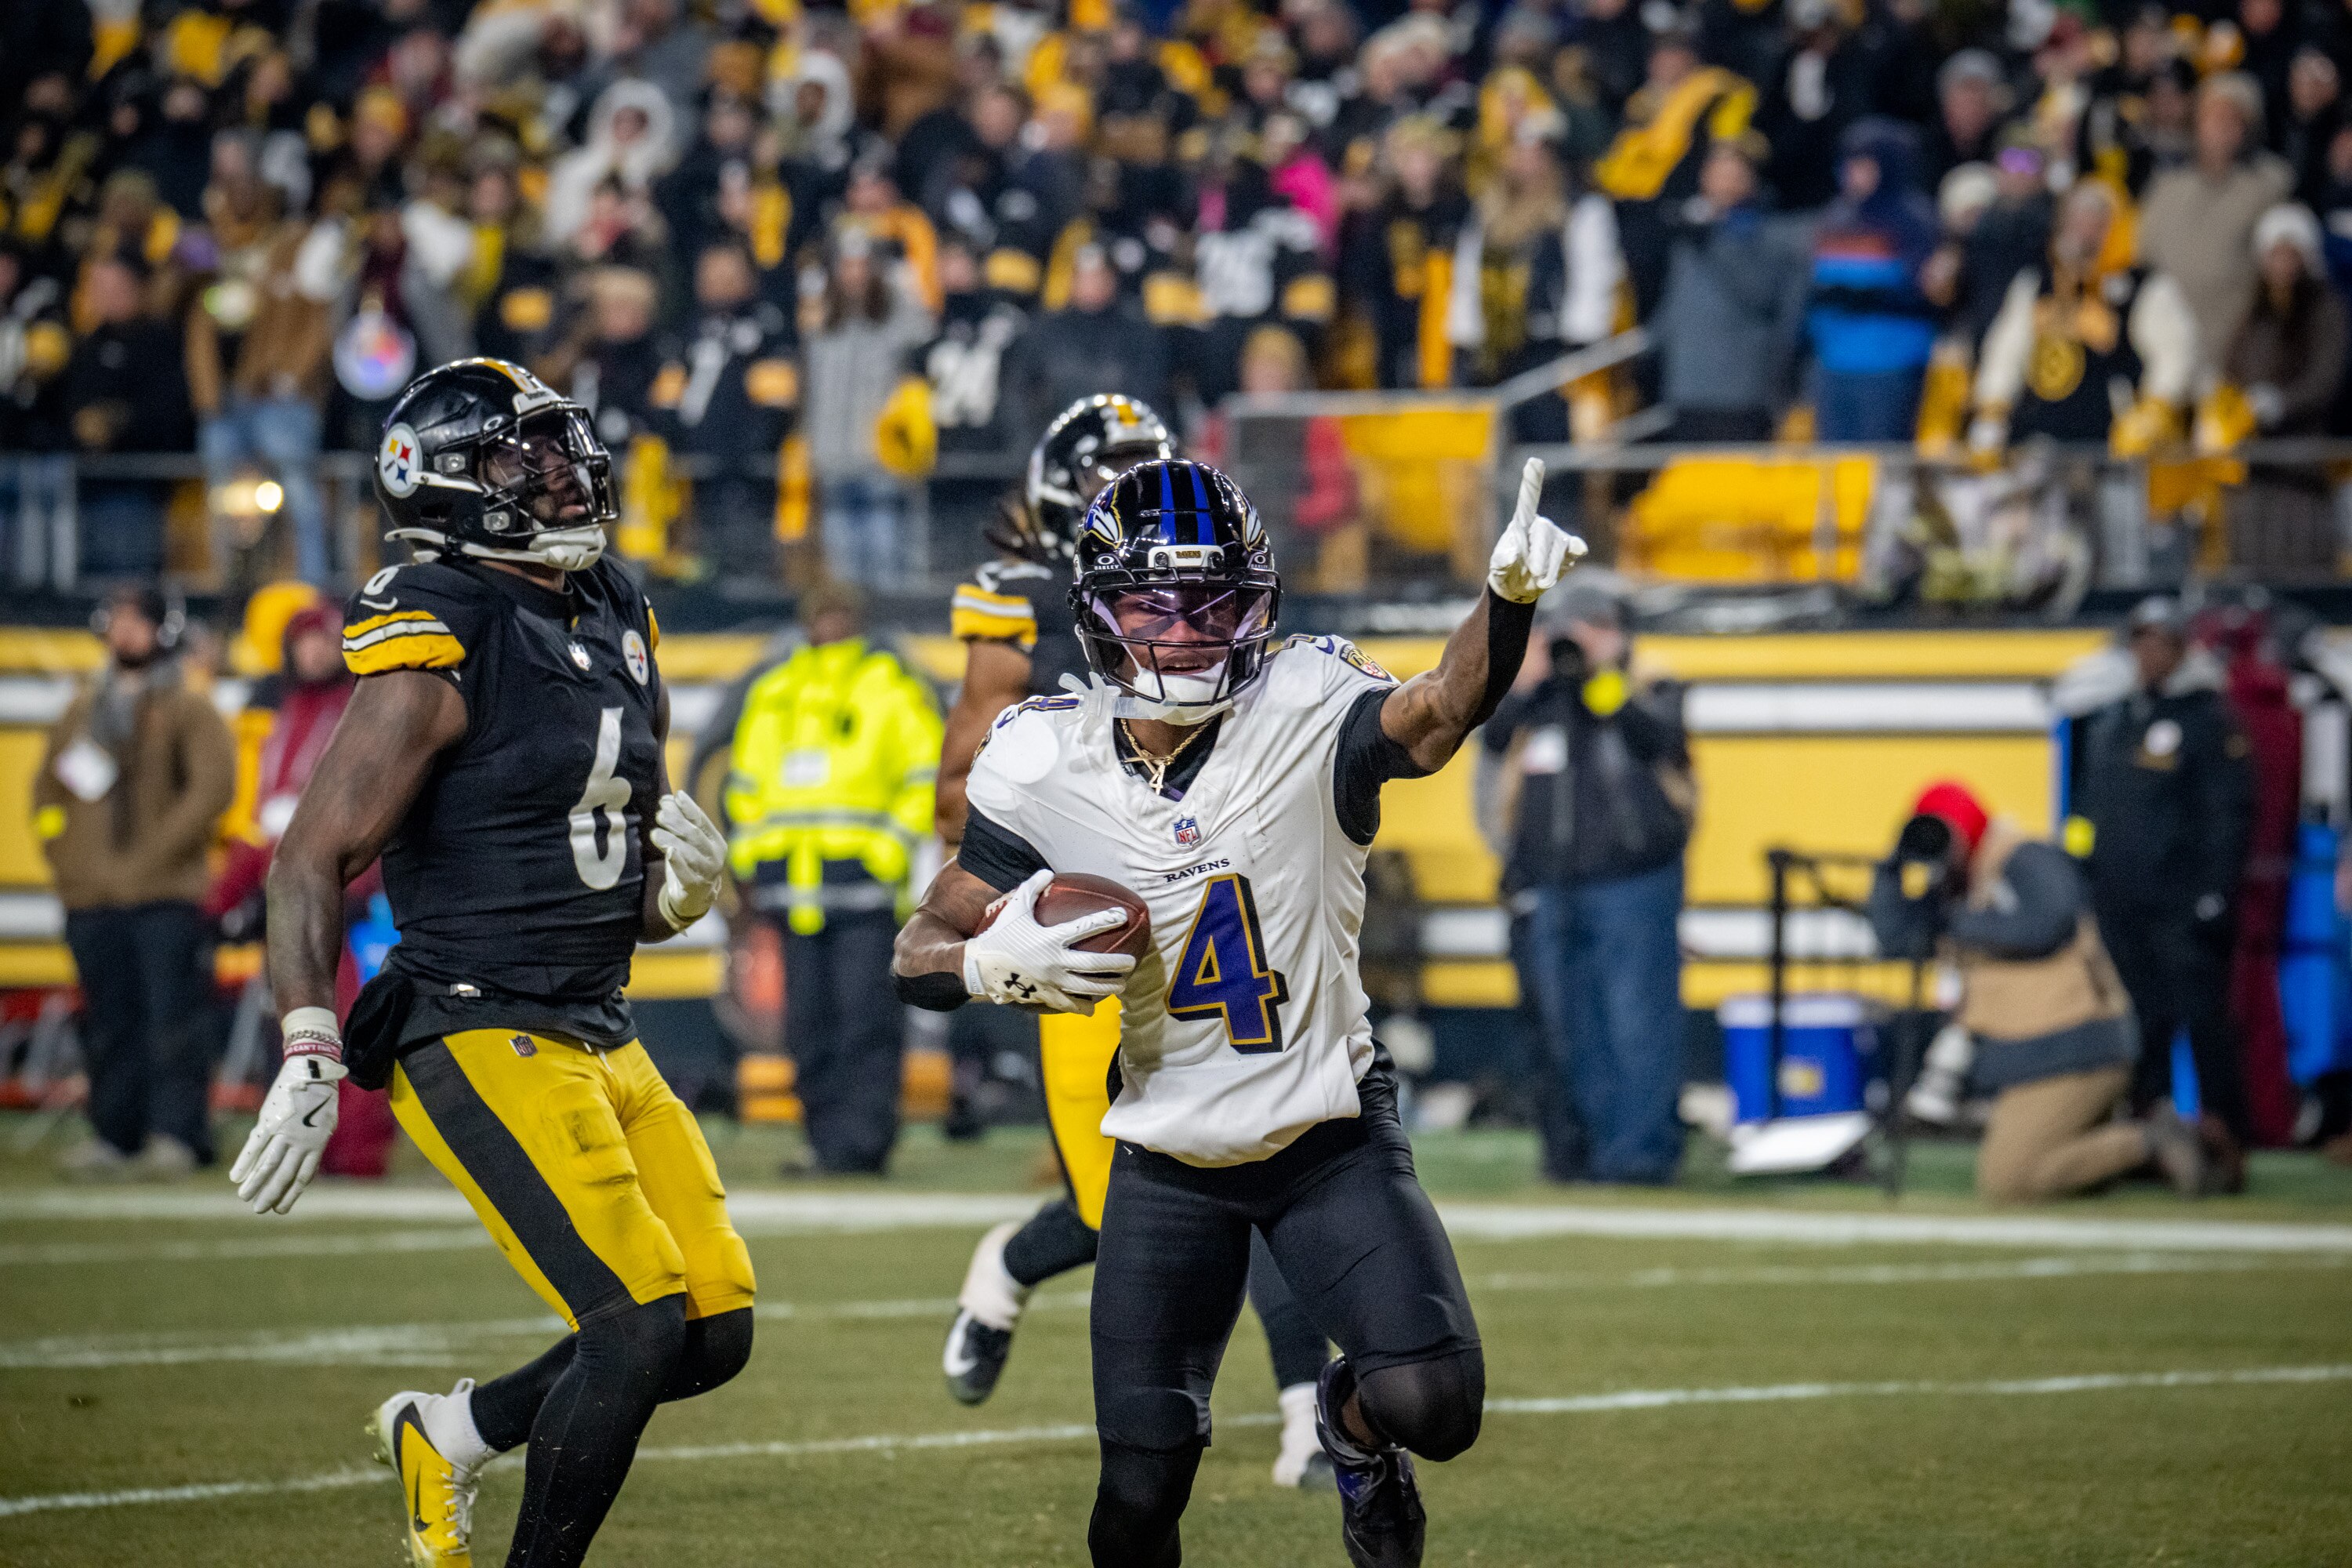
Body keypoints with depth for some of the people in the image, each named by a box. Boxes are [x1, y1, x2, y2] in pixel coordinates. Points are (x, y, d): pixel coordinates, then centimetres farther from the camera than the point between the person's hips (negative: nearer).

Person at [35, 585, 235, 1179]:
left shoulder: (187, 711, 1)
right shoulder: (81, 712, 17)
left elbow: (212, 786, -10)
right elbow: (46, 790, 22)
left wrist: (151, 856, -14)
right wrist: (65, 856, 6)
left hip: (165, 899, -5)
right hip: (92, 901, 5)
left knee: (171, 1022, -9)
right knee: (108, 1027, 7)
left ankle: (176, 1135, -8)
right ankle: (114, 1135, 11)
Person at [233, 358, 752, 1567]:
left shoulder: (618, 623, 11)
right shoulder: (443, 647, -14)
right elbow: (314, 860, -16)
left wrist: (668, 886, 1)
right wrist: (311, 1056, -25)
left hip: (598, 1033, 8)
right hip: (482, 1038, -8)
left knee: (715, 1332, 5)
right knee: (643, 1324, -15)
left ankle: (450, 1433, 25)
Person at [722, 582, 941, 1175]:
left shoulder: (889, 685, 6)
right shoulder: (773, 693, 21)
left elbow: (928, 775, 2)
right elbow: (745, 782, 28)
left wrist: (892, 848, -7)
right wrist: (747, 858, 16)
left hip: (861, 880, -5)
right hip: (793, 881, 5)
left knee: (862, 1014, -11)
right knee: (807, 1021, 4)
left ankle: (861, 1139, -12)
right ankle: (827, 1141, 9)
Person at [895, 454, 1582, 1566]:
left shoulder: (1304, 715, -15)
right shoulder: (1043, 771, -8)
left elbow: (1439, 715, -36)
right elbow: (920, 953, 0)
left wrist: (1510, 595, -55)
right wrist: (998, 962, -23)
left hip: (1330, 1138, -1)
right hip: (1168, 1166, 1)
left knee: (1433, 1406, -20)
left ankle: (1353, 1426, 17)